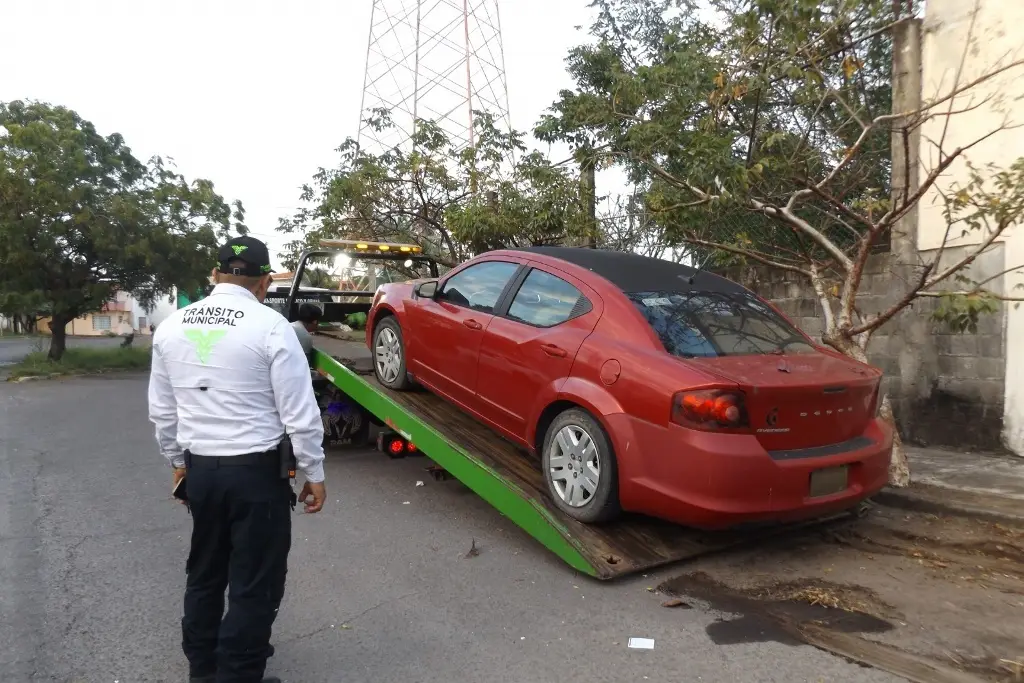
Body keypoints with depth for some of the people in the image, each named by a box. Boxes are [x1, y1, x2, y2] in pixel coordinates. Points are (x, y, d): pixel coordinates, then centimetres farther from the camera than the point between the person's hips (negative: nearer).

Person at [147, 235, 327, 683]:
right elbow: (300, 413, -13)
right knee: (254, 583, 8)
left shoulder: (171, 326, 3)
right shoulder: (270, 326, -15)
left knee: (204, 572, 24)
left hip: (199, 469, 7)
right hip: (257, 472, -6)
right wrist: (314, 473, -2)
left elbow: (162, 412, 12)